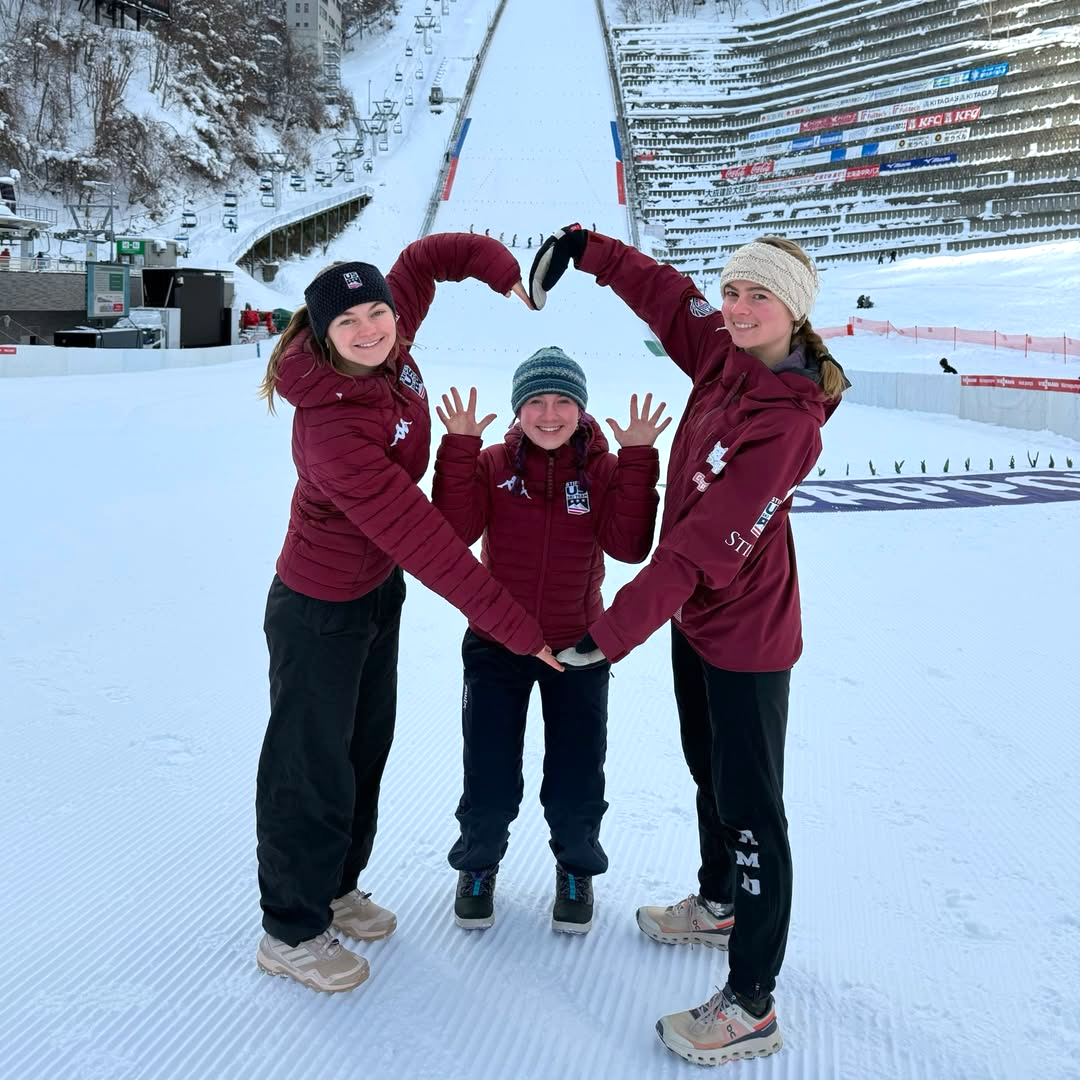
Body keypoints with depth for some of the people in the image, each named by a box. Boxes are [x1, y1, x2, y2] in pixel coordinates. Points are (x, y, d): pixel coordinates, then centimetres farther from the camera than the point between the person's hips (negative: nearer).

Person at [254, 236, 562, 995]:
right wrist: (510, 622, -33)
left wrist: (503, 270, -8)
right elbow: (417, 536, -36)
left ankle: (335, 888, 43)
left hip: (379, 589, 9)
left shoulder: (390, 349, -12)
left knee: (366, 747, 22)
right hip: (320, 611, -9)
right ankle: (291, 932, 27)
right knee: (313, 770, 6)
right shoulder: (333, 428, -34)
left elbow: (425, 259, 6)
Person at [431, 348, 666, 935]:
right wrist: (459, 447, -24)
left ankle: (576, 870, 38)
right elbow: (454, 530, -18)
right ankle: (478, 864, 37)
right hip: (496, 646, 0)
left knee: (576, 782, 9)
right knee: (489, 780, 8)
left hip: (579, 648, 0)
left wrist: (638, 459, -24)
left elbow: (629, 545, -18)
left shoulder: (603, 469, -6)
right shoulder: (492, 464, -6)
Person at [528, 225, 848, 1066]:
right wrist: (586, 248, 13)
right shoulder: (724, 355, -5)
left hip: (746, 633, -9)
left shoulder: (789, 422, -27)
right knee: (710, 774, 25)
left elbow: (707, 546, -31)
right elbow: (666, 292, 13)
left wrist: (614, 632, -30)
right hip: (695, 616, 9)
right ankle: (719, 906, 48)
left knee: (751, 807, -1)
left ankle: (752, 1008, 9)